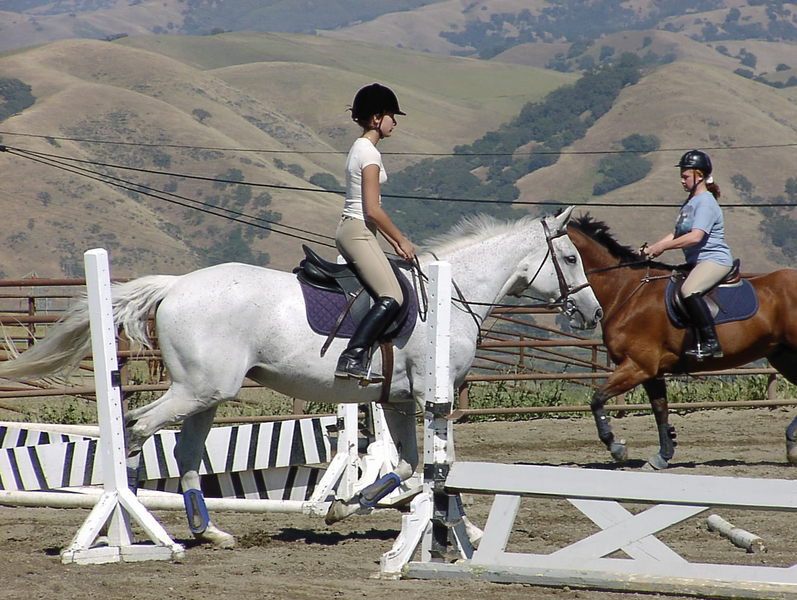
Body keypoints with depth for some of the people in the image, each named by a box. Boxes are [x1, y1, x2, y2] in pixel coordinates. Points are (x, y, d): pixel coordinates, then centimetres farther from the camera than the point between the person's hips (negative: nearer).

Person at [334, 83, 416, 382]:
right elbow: (373, 210, -16)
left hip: (350, 231, 11)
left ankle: (357, 357, 3)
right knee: (391, 298, -20)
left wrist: (394, 242, 18)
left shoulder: (360, 148, 18)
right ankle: (353, 357, -29)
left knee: (387, 297, 9)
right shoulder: (370, 153, -12)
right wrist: (402, 240, -5)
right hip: (358, 231, -11)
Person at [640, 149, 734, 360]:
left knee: (689, 291, -34)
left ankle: (710, 343, -34)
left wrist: (662, 247, -22)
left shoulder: (706, 202, -14)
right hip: (696, 262, 11)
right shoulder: (690, 202, 18)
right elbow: (677, 234, 23)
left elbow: (695, 237, -25)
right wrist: (651, 248, 9)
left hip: (715, 259, -11)